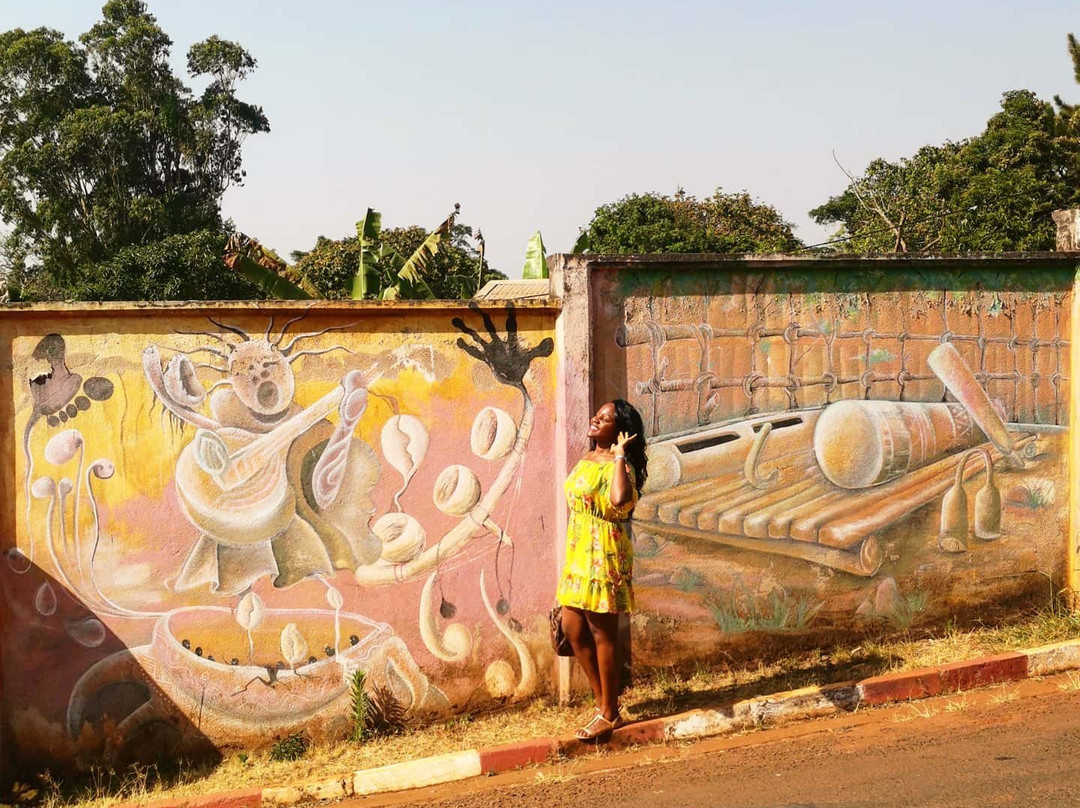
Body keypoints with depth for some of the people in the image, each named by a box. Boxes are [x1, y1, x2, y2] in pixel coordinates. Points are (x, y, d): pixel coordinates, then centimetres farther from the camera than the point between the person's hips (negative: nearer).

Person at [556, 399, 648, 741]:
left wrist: (619, 455, -28)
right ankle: (602, 699, 24)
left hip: (603, 555, -9)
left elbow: (620, 499, -39)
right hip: (578, 552, 9)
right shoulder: (587, 460, 12)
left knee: (602, 632, -1)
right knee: (573, 628, 11)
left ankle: (610, 714, 10)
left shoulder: (619, 465, -16)